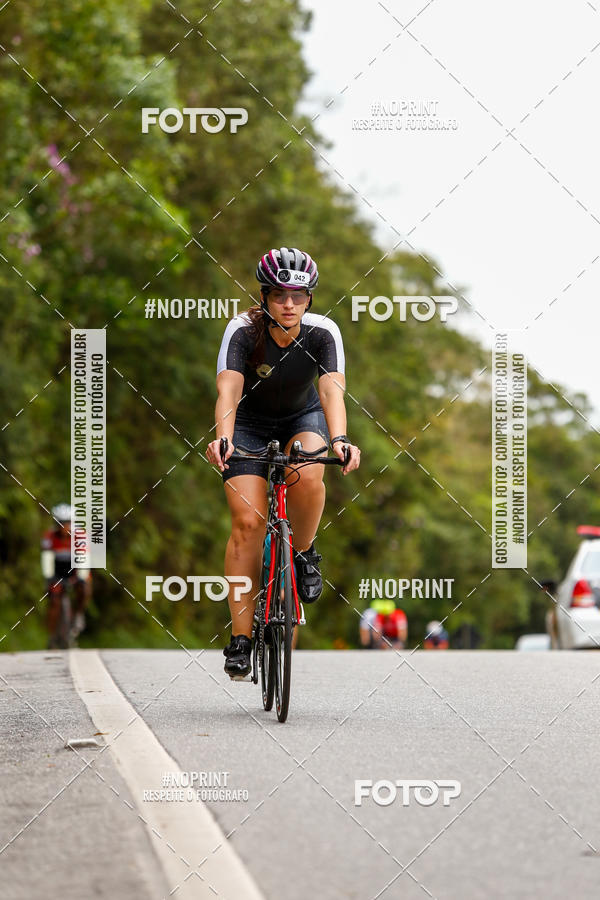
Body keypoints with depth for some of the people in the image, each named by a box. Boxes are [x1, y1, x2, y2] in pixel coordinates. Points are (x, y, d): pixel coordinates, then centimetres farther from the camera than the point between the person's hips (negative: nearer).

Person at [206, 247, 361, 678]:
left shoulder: (323, 333, -24)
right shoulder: (243, 331, -27)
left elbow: (332, 389, -36)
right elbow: (228, 389, -39)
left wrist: (339, 439, -55)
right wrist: (223, 438, -57)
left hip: (302, 419, 1)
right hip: (250, 424, -1)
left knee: (307, 479, -33)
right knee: (248, 521, -16)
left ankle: (304, 554, -3)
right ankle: (241, 637, -11)